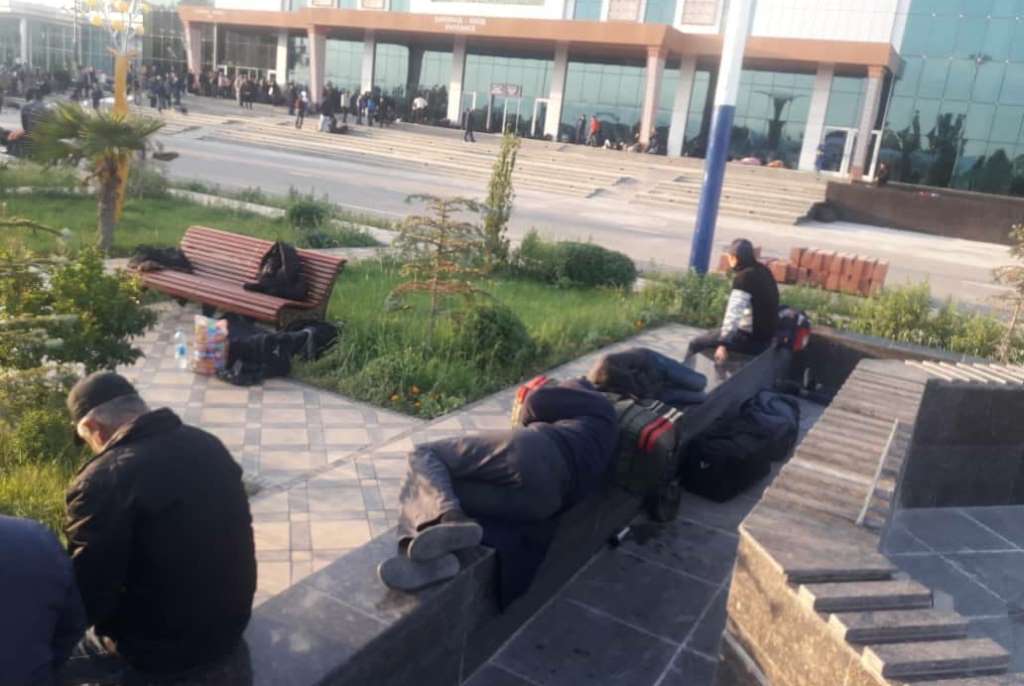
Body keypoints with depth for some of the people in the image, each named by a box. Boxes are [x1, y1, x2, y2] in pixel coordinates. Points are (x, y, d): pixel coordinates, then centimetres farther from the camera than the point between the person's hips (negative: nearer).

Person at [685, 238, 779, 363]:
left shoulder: (743, 277, -20)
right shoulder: (763, 271, 9)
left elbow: (734, 313, -28)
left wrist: (723, 344, -29)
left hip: (751, 339, -10)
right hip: (766, 335, 10)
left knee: (696, 344, -2)